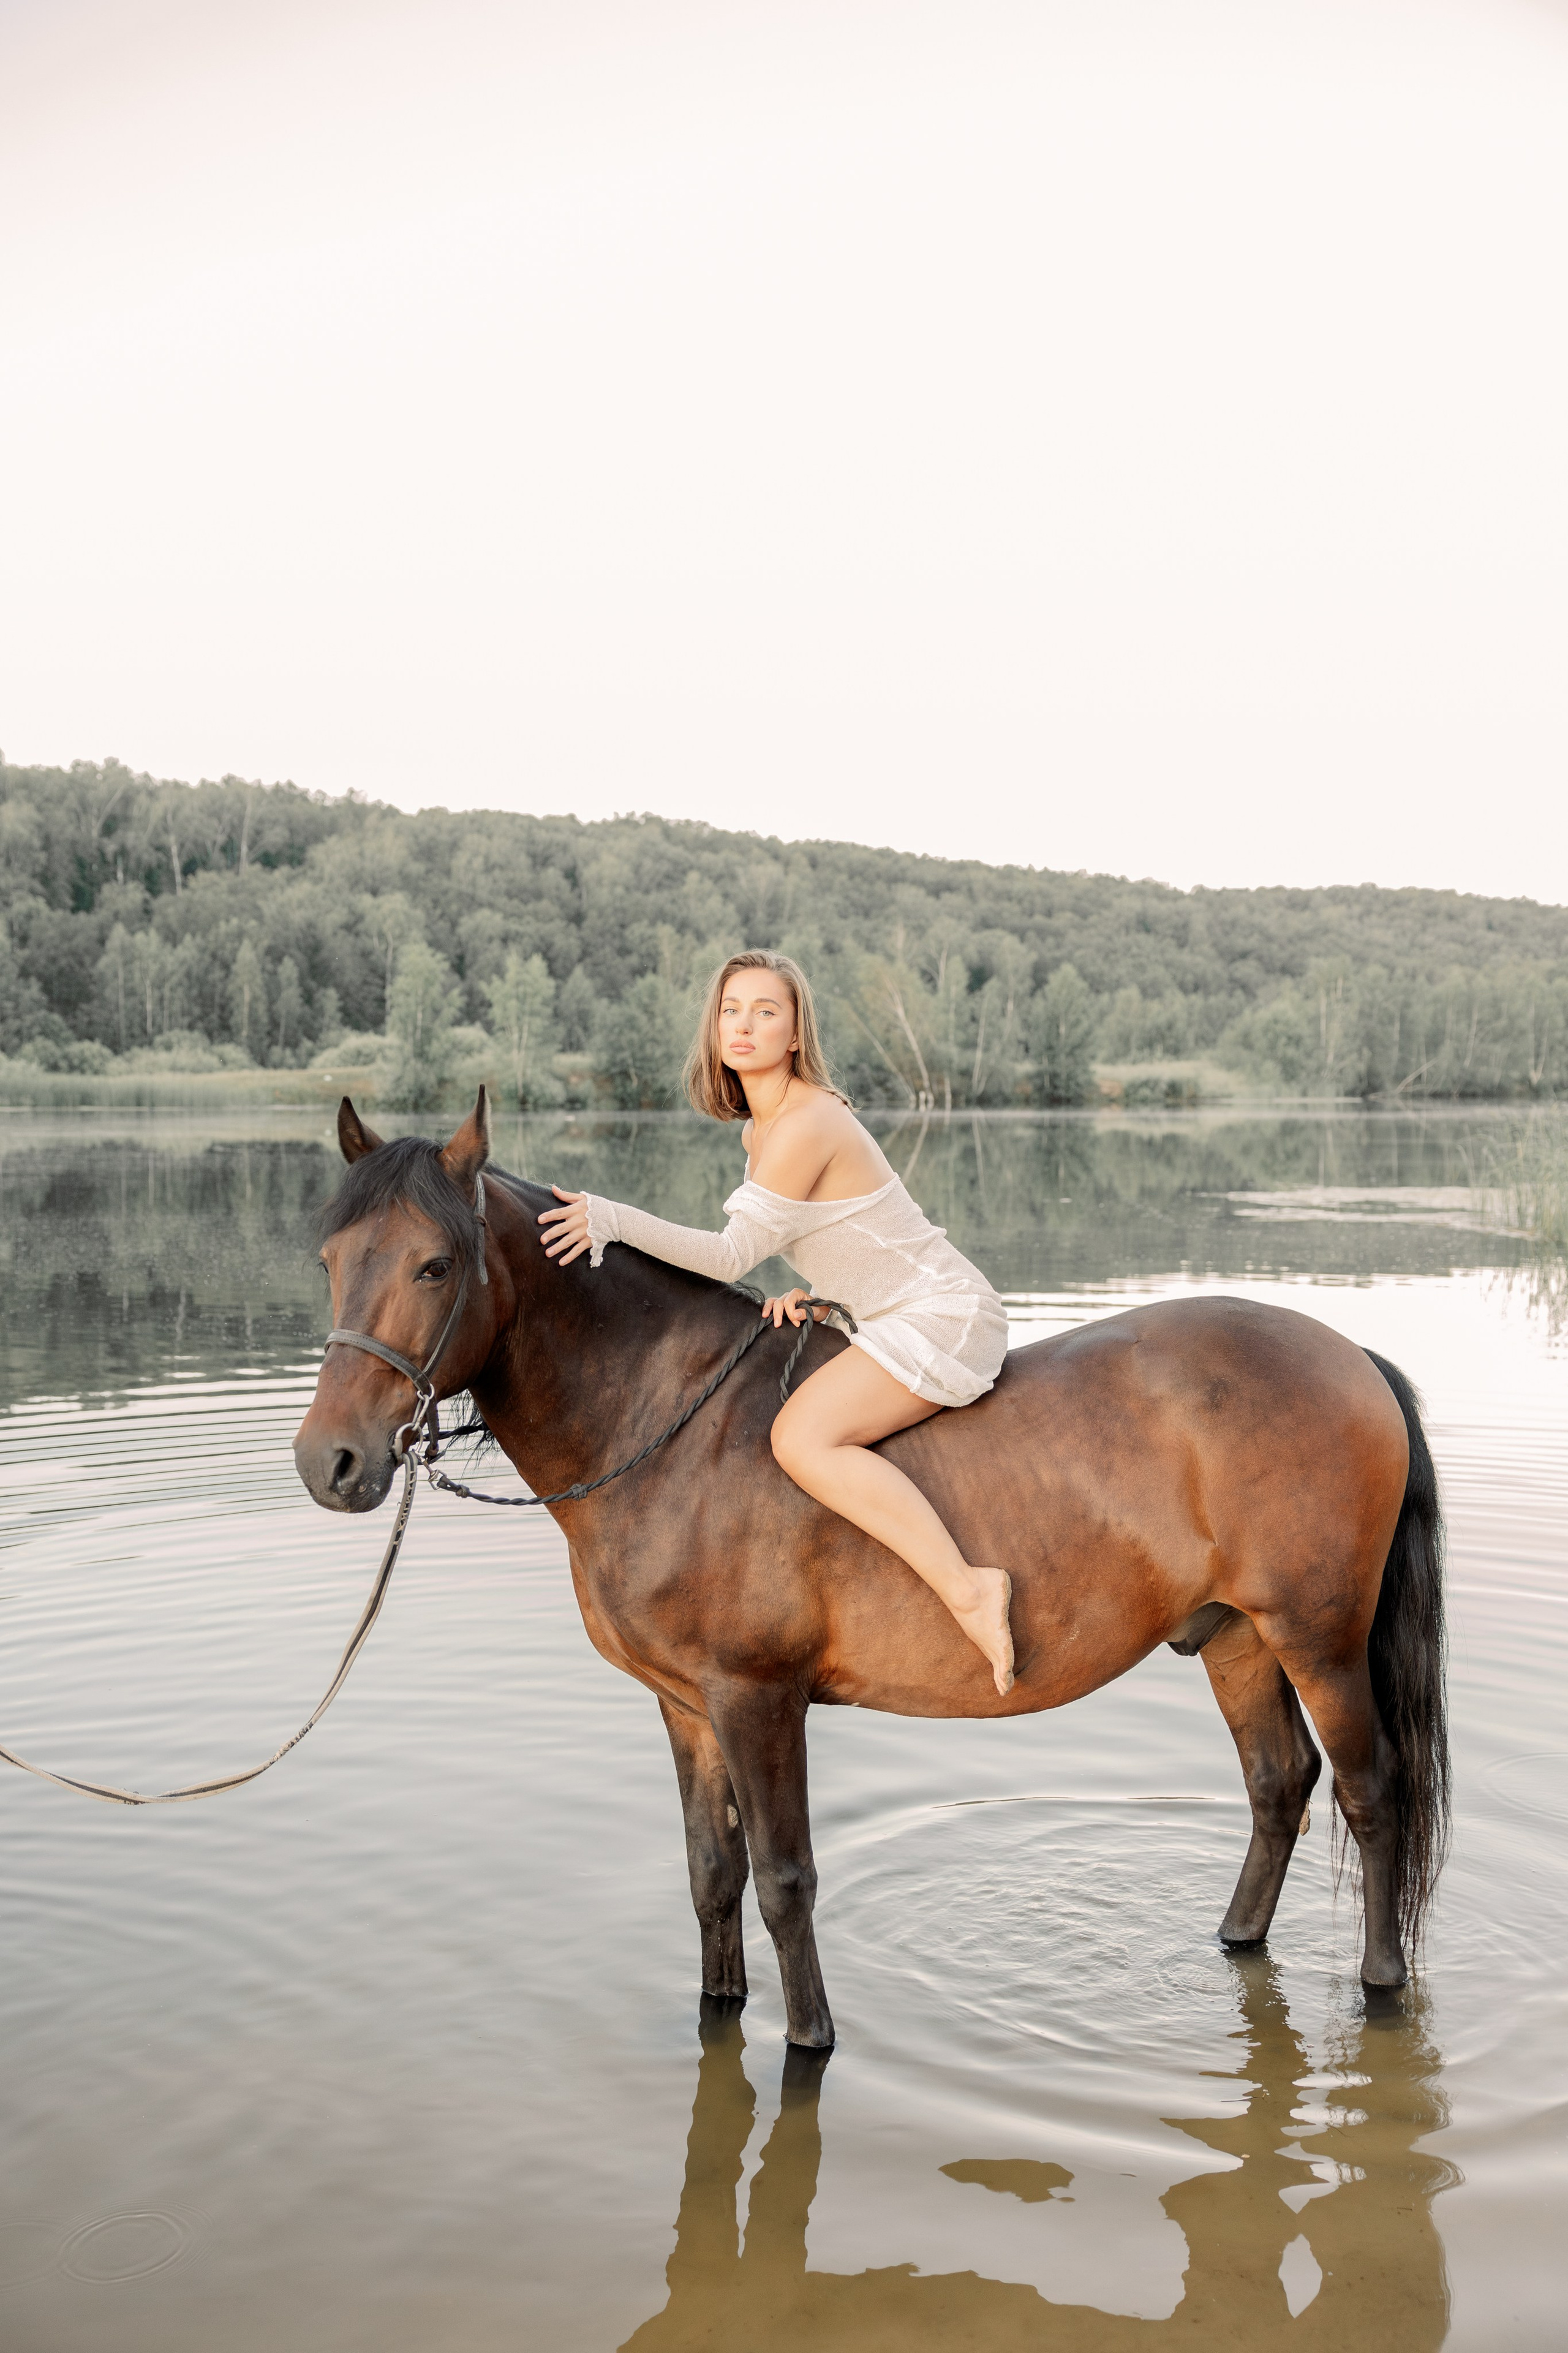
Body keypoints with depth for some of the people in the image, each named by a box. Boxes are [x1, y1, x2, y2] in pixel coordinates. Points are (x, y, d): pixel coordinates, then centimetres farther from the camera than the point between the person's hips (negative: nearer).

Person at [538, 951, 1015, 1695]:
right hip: (902, 1315, 11)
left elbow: (733, 1255, -19)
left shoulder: (806, 1125, -20)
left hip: (942, 1316, -11)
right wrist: (815, 1292, 2)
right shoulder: (760, 1129, 10)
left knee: (802, 1438, -26)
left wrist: (613, 1220, -21)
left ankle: (967, 1589, -24)